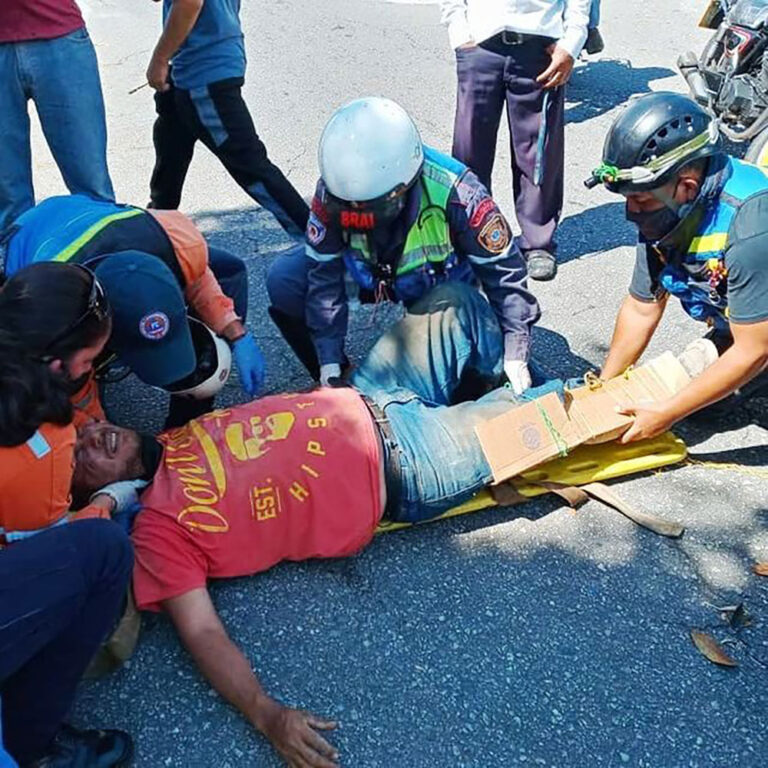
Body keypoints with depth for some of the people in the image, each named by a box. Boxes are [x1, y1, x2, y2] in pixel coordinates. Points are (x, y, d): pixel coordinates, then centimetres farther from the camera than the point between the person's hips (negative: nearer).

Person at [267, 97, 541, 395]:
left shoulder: (455, 194, -36)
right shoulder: (331, 191, -28)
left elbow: (504, 273, -27)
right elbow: (324, 275, -21)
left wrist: (515, 358, -29)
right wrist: (330, 363, -24)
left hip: (443, 284, -2)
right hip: (373, 273, 3)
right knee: (284, 281, -18)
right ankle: (332, 381, -1)